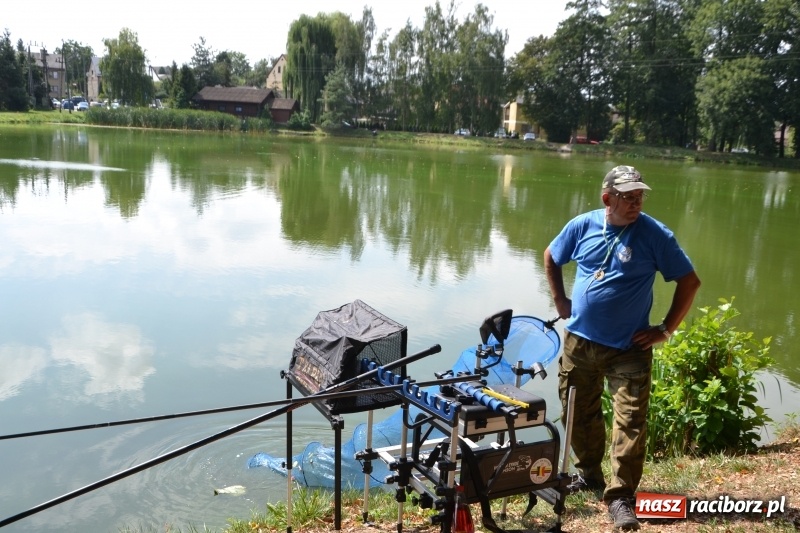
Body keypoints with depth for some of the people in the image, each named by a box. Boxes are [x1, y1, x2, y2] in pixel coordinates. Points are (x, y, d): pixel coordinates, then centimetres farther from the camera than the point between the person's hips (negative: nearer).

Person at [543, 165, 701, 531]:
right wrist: (560, 302, 9)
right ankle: (588, 474, 36)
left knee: (630, 422, -7)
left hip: (629, 349, -3)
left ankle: (620, 497, 3)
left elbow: (689, 282, -5)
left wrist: (665, 330, -7)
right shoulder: (582, 226, -2)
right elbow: (550, 258, 15)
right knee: (578, 412, 16)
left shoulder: (655, 235, -10)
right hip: (579, 341, 4)